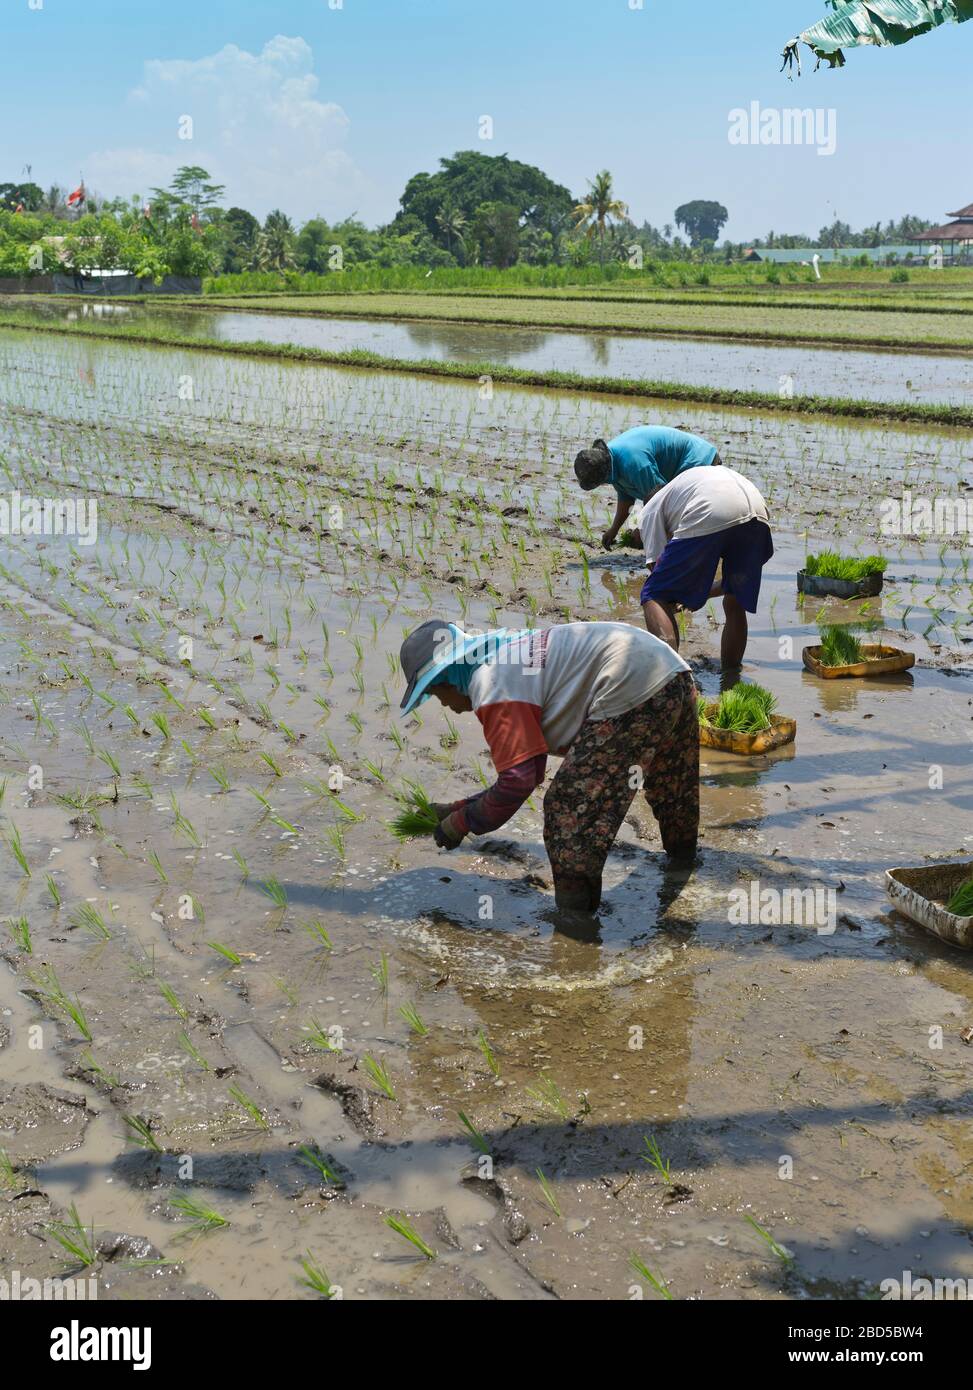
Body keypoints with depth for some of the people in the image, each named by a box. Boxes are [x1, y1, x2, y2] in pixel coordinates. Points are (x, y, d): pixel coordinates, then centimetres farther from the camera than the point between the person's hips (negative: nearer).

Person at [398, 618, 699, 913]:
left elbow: (517, 781, -13)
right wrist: (462, 807, 24)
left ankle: (573, 910, 2)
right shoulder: (508, 661, 22)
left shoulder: (492, 691, -9)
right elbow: (529, 773, 24)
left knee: (569, 810, -3)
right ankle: (681, 851, 59)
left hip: (632, 694, -11)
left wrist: (460, 823, 0)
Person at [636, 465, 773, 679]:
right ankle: (729, 683, 29)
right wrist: (697, 594, 46)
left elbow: (657, 565, 13)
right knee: (735, 606, 24)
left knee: (654, 598, 4)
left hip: (707, 518, -6)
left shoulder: (650, 511, 29)